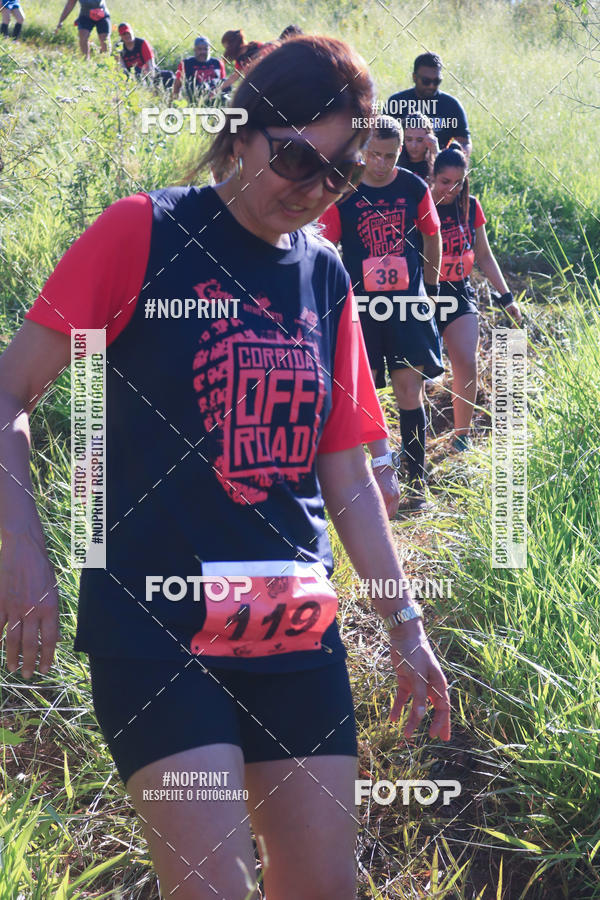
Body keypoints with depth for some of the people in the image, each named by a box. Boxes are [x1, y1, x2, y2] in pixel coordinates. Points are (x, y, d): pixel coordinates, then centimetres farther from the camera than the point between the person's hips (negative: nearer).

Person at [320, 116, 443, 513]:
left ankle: (418, 483, 6)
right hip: (359, 305, -1)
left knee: (410, 390, -2)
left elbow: (432, 237, 14)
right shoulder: (343, 193, -4)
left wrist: (431, 287, 16)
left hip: (408, 303, 1)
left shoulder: (414, 188, 1)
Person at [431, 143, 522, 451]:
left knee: (467, 363, -11)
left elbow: (484, 256, 13)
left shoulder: (469, 206, 6)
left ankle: (462, 435, 3)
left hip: (459, 292, 3)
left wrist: (506, 296, 10)